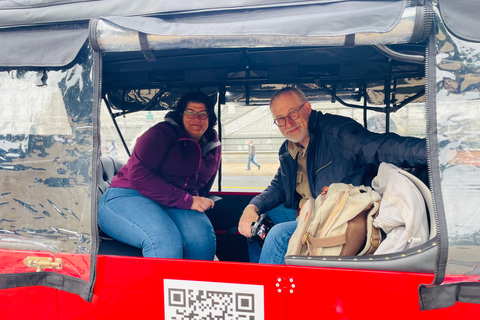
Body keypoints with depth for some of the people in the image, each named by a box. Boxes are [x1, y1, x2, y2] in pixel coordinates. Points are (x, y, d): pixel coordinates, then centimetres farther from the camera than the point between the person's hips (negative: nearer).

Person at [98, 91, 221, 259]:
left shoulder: (213, 146, 15)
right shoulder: (162, 133, -6)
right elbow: (138, 175, -18)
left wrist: (198, 201, 6)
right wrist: (187, 200, -20)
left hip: (174, 206, 5)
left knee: (203, 236, -29)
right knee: (165, 241, -36)